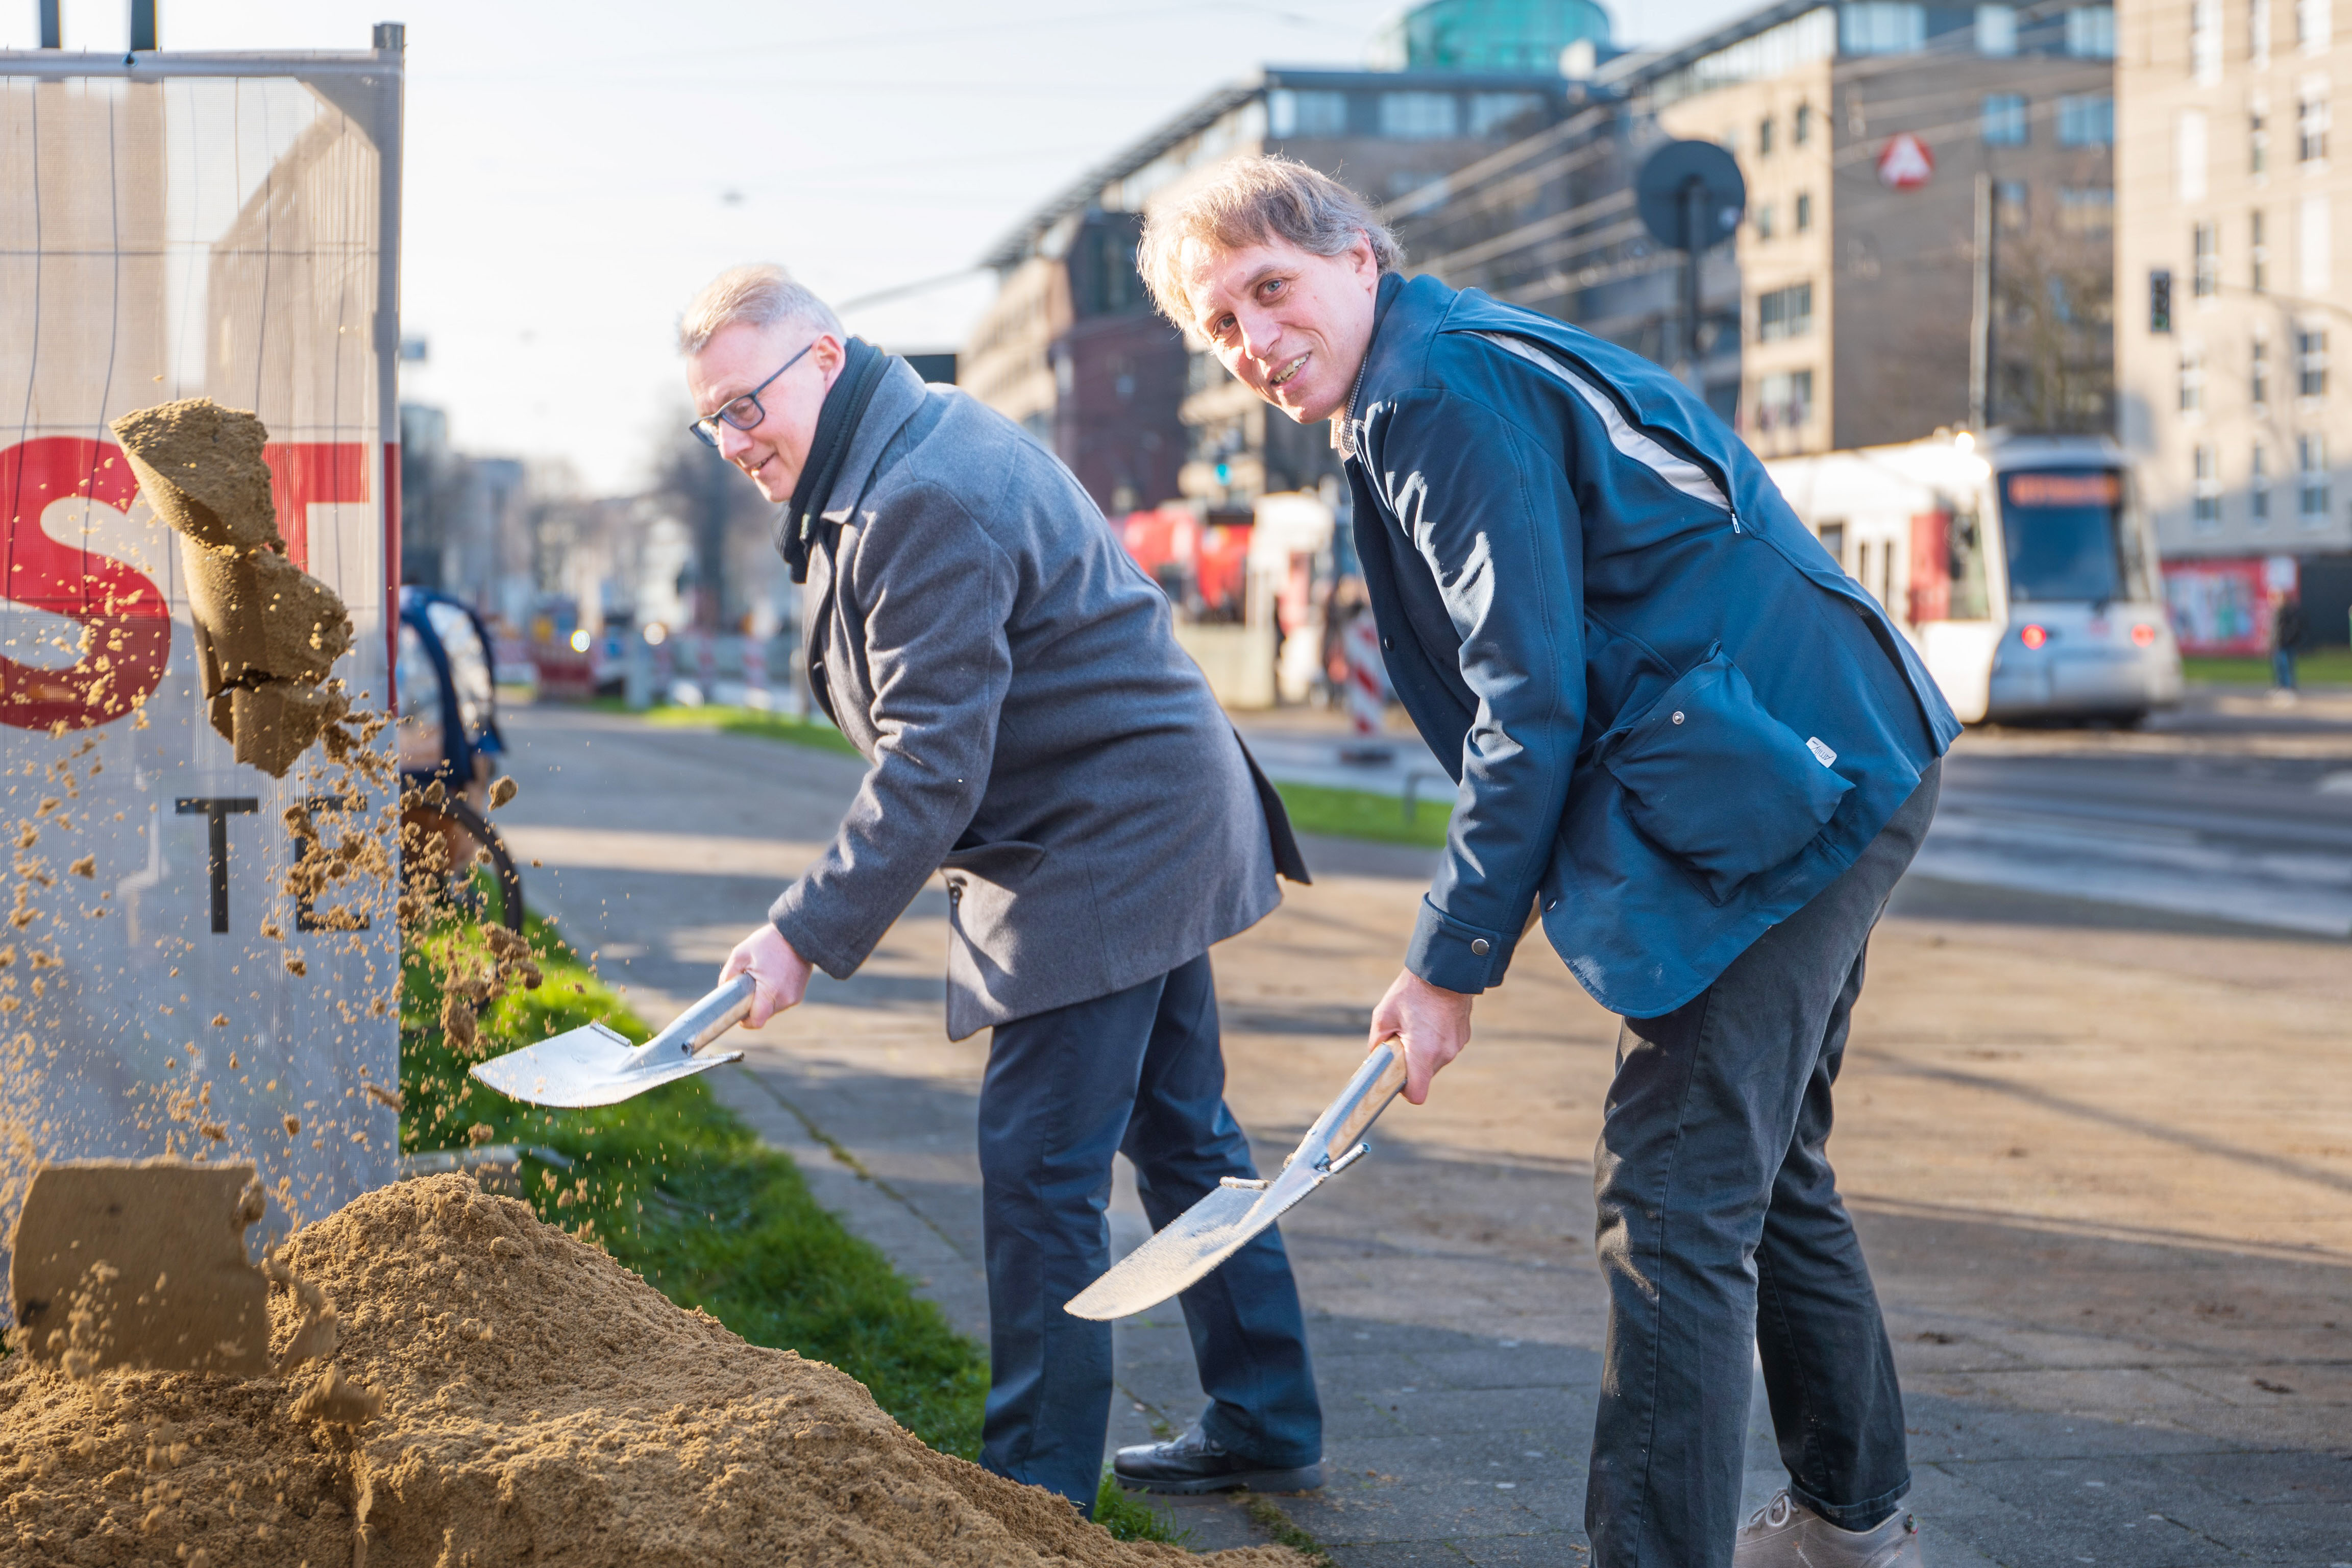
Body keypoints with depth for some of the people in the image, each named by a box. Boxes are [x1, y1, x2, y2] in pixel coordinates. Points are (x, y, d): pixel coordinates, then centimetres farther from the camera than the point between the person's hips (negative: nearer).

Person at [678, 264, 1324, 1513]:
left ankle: (1037, 1484, 0)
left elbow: (931, 765, -27)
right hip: (1149, 830, 11)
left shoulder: (924, 503, -23)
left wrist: (808, 934, -27)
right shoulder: (921, 445, 12)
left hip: (1104, 847, -11)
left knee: (1039, 1169, -7)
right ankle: (1267, 1425, 28)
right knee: (1181, 1137, 18)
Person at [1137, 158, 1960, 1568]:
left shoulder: (1449, 394, -14)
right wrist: (1495, 914, 17)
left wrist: (1451, 965, -12)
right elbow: (1539, 683, 22)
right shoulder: (1437, 385, 18)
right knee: (1761, 1170, 22)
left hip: (1789, 791, -11)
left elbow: (1536, 704, -19)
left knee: (1674, 1200, -12)